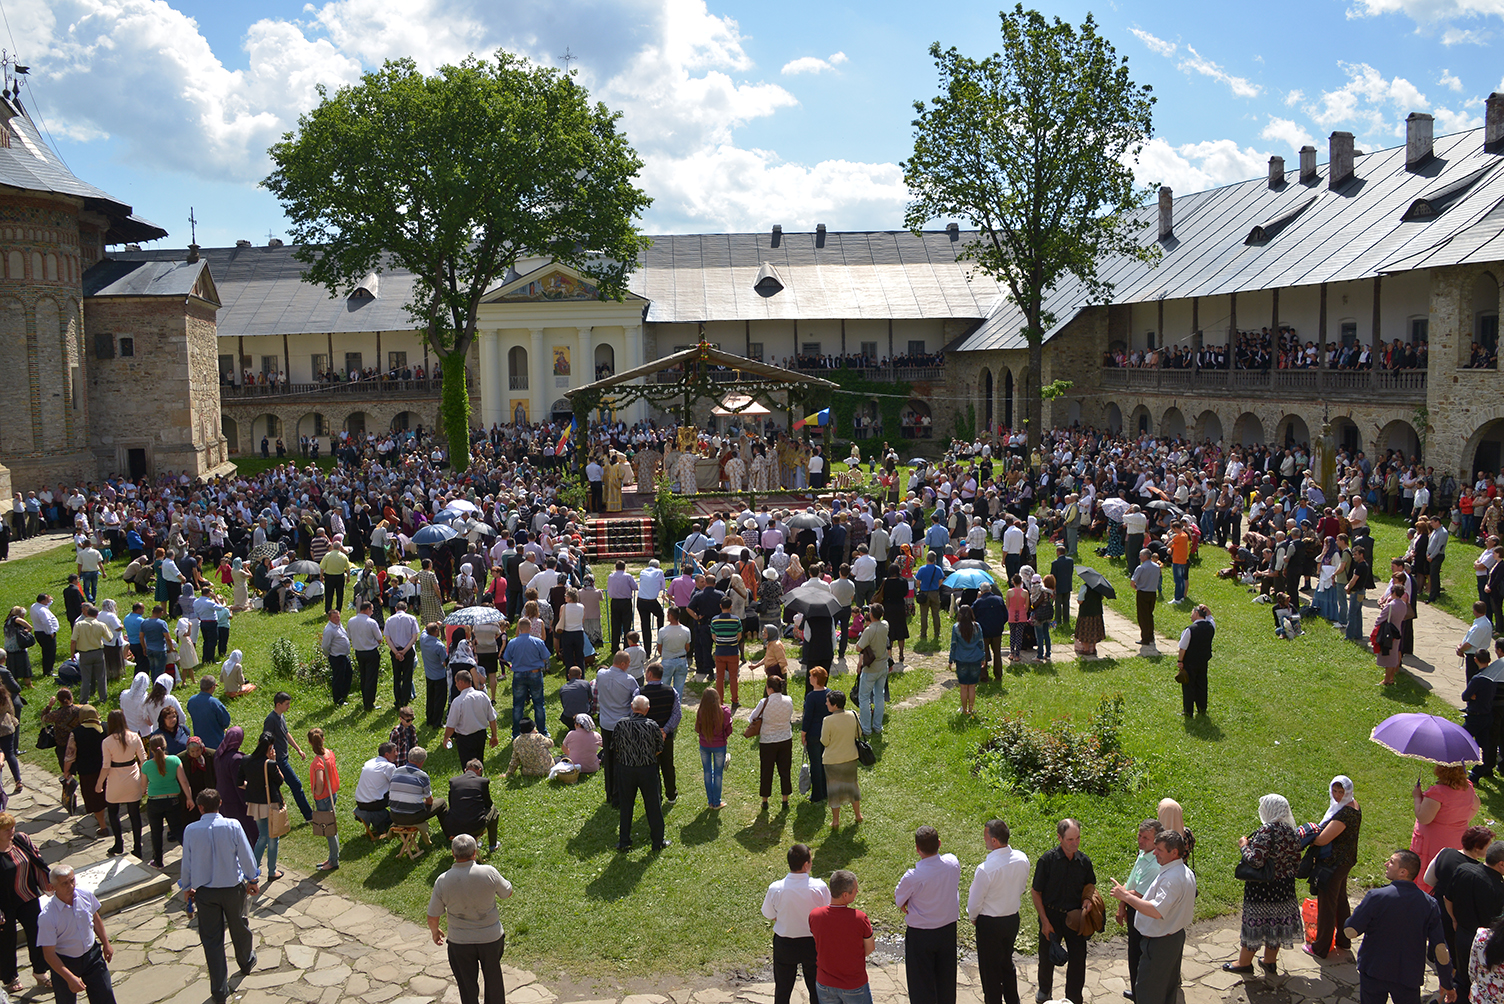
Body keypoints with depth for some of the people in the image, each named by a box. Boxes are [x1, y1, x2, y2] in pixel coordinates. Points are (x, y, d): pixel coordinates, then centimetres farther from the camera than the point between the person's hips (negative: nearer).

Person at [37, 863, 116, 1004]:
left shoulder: (86, 895, -14)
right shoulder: (47, 917, -27)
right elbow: (49, 954, -21)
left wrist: (106, 944, 13)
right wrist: (70, 978, -24)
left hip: (92, 954, 3)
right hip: (64, 962, -3)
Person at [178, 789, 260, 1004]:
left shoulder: (190, 830, -13)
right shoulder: (232, 826, -16)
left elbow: (186, 862, -2)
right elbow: (246, 856, -7)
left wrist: (186, 887, 16)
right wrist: (253, 880, 10)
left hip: (204, 892, 0)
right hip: (233, 887, 0)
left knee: (211, 939, 8)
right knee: (239, 927, 24)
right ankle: (246, 962, 48)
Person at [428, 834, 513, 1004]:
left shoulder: (442, 881, -20)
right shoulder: (489, 873, -22)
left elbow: (433, 917, -8)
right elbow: (507, 893, -3)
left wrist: (434, 932, 13)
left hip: (460, 942, 0)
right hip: (491, 938, 0)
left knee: (467, 985, 19)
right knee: (493, 979, 25)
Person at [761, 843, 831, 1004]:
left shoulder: (775, 889, -22)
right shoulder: (819, 887, -24)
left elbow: (769, 915, -5)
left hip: (784, 945, 1)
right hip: (813, 943, -1)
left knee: (782, 990, 21)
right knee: (816, 989, 21)